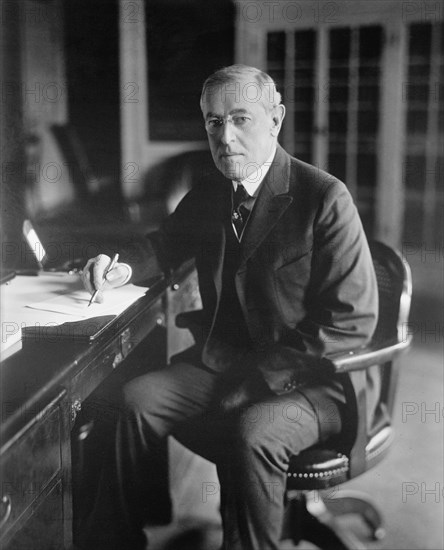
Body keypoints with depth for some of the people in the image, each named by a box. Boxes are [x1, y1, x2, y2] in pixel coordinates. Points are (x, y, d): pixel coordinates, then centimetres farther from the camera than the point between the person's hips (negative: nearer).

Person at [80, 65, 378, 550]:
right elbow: (163, 249, 22)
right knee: (137, 399, -9)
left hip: (314, 380, -6)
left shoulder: (325, 198, -16)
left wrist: (260, 371, -19)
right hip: (223, 362, 6)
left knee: (255, 431, -33)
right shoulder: (206, 197, 4)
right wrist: (122, 268, -2)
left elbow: (353, 322, -18)